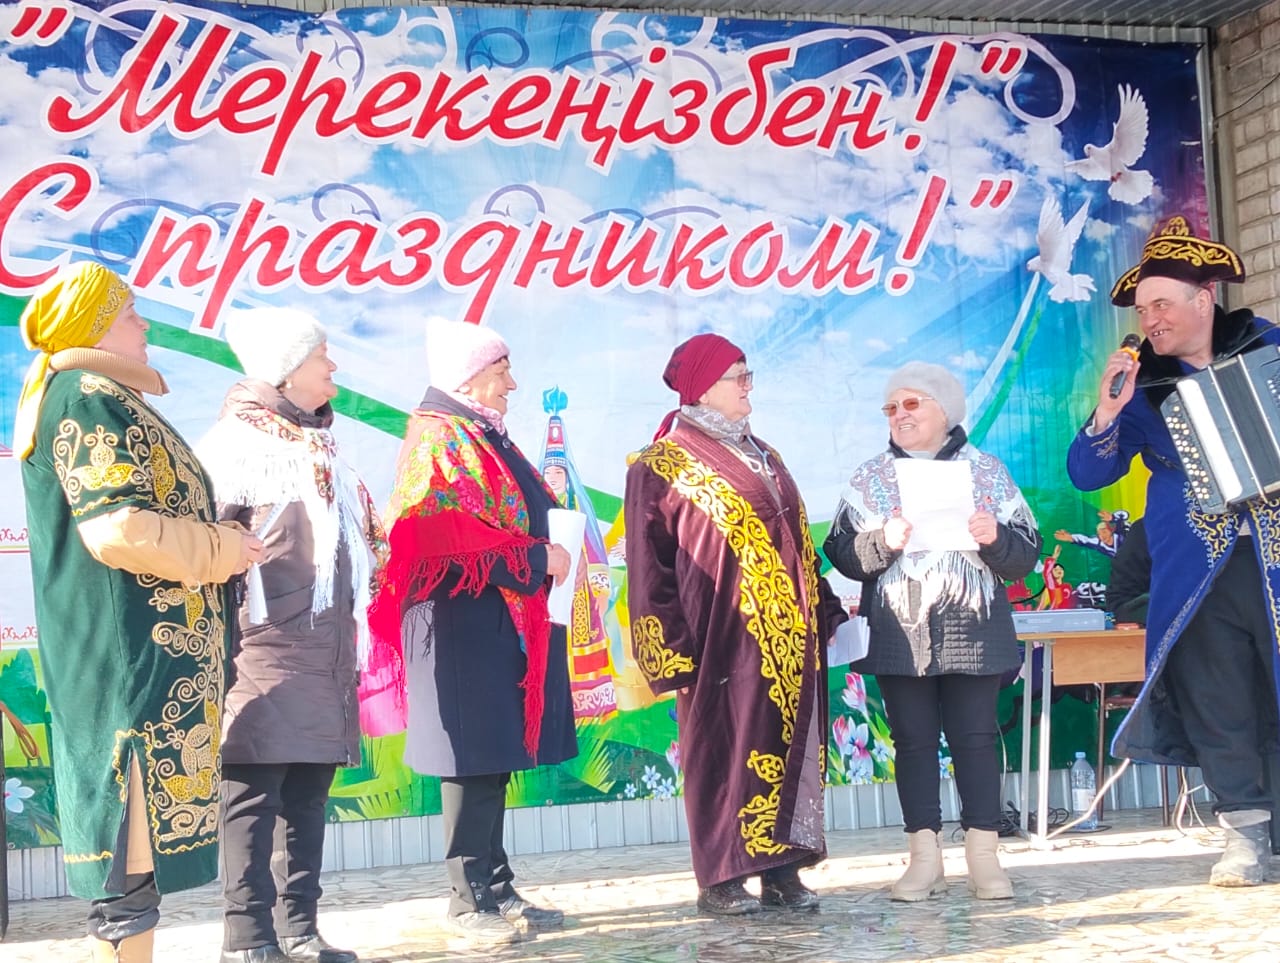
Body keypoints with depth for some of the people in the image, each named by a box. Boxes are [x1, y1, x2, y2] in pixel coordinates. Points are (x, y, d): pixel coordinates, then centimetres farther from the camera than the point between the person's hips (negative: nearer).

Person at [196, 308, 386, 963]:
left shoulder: (317, 448, 21)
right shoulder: (236, 442, -4)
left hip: (325, 651, 8)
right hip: (265, 649, -8)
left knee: (308, 794, 8)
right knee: (254, 792, -8)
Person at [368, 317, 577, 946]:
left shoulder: (486, 440, 20)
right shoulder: (439, 438, -8)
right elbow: (446, 536, -19)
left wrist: (547, 506, 9)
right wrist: (538, 557, -14)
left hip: (503, 622, 9)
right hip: (463, 621, -9)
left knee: (494, 758, 11)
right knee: (473, 761, -6)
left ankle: (495, 888, 17)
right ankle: (468, 899, 1)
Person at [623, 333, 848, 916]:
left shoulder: (761, 456, 18)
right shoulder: (663, 466, -4)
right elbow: (648, 567, -7)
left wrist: (826, 610, 16)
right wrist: (673, 651, -14)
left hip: (786, 639, 7)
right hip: (723, 638, -7)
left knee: (789, 747, 8)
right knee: (723, 753, -1)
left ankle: (782, 867, 16)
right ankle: (721, 878, 8)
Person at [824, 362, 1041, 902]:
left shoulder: (986, 472, 6)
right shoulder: (870, 479, 8)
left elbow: (1025, 556, 3)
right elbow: (842, 555, 0)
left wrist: (995, 537, -17)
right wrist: (883, 542, -18)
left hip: (972, 633, -1)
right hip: (899, 636, 1)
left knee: (976, 738, 0)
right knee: (913, 741, 3)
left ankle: (984, 857, 7)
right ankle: (924, 858, 9)